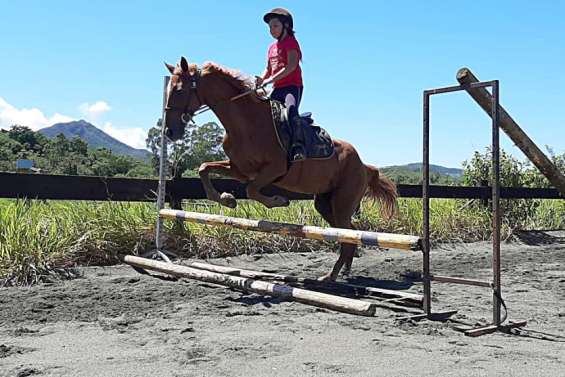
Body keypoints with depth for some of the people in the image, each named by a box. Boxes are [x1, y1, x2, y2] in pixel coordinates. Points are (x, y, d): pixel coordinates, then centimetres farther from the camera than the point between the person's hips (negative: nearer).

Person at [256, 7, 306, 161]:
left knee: (291, 108, -35)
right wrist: (260, 80, 0)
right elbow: (268, 69, 23)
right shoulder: (272, 47, 23)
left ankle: (298, 146, -46)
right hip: (277, 89, 9)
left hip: (293, 86, -9)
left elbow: (291, 65, -16)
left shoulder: (290, 42, -1)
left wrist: (271, 79, -23)